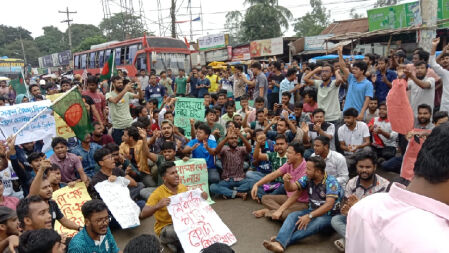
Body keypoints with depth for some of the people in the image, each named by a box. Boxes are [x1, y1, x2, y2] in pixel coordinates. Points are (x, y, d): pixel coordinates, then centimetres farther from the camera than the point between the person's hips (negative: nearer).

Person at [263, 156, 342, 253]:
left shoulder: (331, 182, -16)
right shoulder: (308, 178, 1)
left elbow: (329, 205, -25)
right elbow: (291, 188, 1)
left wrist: (309, 216, -32)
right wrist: (287, 181, -24)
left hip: (329, 215, -5)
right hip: (312, 211, 5)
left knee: (317, 222, -36)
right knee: (292, 215, -20)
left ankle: (284, 240, -37)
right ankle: (279, 243, -43)